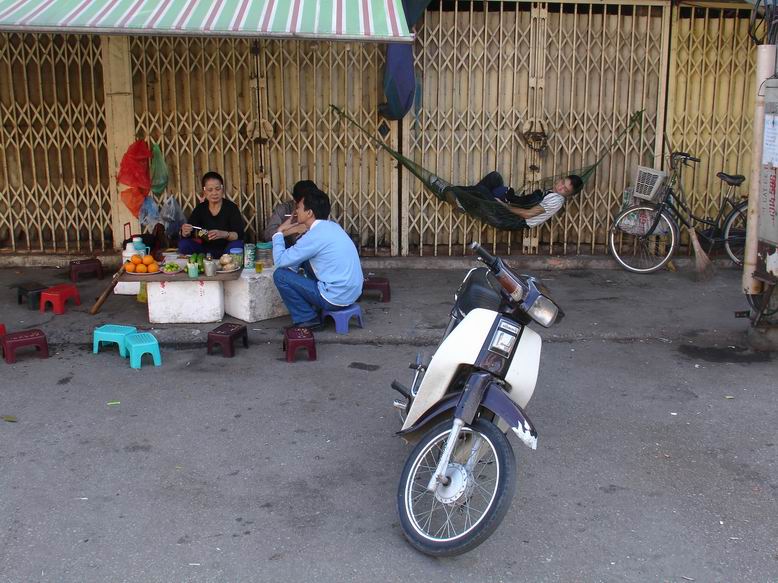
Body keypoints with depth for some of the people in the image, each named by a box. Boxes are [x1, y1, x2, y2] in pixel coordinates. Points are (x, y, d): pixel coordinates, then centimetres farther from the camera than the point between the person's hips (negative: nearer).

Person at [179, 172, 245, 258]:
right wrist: (185, 232, -29)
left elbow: (239, 234, -17)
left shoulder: (231, 207, -7)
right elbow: (187, 236, -4)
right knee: (183, 244, -19)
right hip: (206, 250, 3)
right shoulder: (200, 209, 2)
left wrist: (223, 234, -38)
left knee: (237, 245, -34)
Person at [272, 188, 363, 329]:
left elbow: (280, 261, -9)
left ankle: (307, 319, 6)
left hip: (336, 298, -9)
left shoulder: (315, 236, -17)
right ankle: (314, 308, 25)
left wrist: (279, 232, 4)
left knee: (280, 275, -2)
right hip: (353, 291, 9)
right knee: (306, 260, 24)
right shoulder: (332, 226, 9)